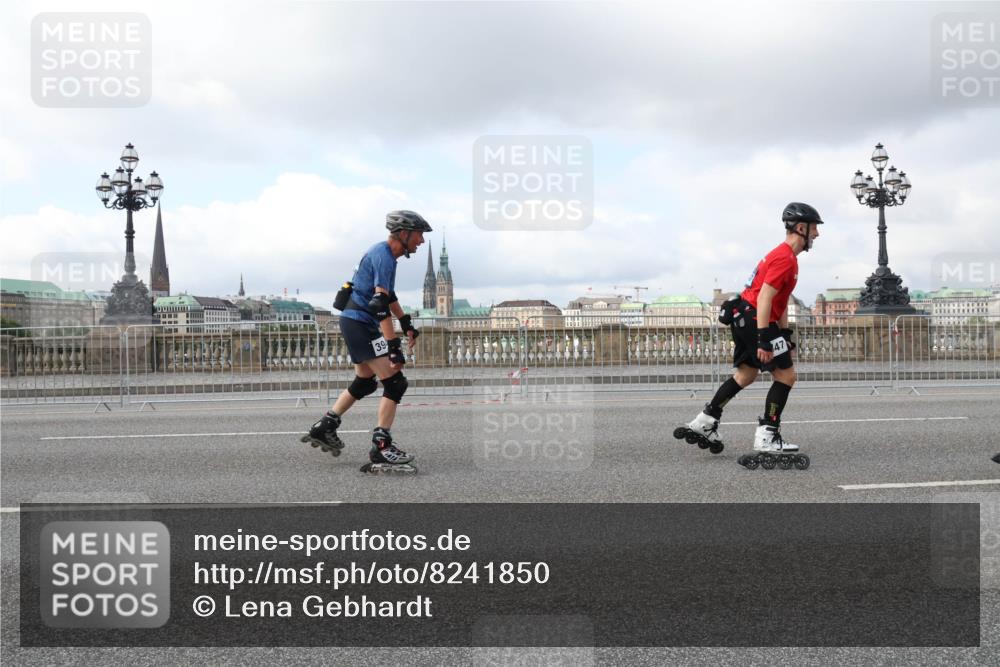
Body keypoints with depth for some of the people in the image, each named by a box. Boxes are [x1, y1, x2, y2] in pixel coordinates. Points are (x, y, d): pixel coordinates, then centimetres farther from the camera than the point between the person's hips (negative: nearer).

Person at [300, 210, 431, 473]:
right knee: (395, 383, -13)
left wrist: (406, 324, 28)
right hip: (360, 323, -11)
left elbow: (388, 295, 29)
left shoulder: (384, 253, 15)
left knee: (364, 382, 22)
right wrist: (394, 346, -31)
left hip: (354, 323, 11)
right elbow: (380, 304, -27)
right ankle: (381, 449, -15)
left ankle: (324, 428, 28)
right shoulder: (384, 257, -18)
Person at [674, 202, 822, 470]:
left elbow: (780, 301, 24)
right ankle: (767, 438, -7)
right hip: (754, 319, -11)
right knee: (786, 375, -7)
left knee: (746, 375, 19)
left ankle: (704, 423, 22)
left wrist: (785, 336, 24)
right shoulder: (785, 258, -15)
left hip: (743, 318, 11)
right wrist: (764, 340, -27)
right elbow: (764, 298, -23)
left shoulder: (783, 255, 19)